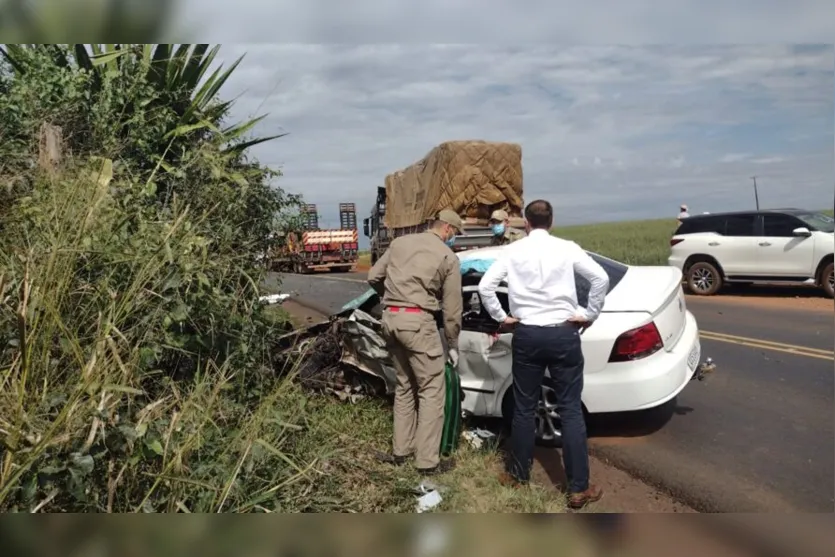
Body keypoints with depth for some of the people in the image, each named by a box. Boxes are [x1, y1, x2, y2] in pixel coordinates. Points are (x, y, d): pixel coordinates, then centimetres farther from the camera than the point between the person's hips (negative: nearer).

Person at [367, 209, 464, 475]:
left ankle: (401, 450, 27)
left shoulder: (400, 242, 15)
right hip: (417, 321, -6)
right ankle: (428, 461, 7)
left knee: (404, 386, 19)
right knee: (432, 391, 4)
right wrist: (453, 345, 12)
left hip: (390, 318, 7)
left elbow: (373, 277, 15)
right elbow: (452, 308, 2)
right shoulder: (448, 257, 1)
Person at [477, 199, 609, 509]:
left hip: (526, 335, 1)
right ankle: (579, 489, 9)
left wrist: (501, 317, 6)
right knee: (571, 410, 5)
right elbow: (601, 278, -9)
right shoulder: (567, 249, -1)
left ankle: (518, 474, 27)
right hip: (563, 334, -1)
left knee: (524, 408, 13)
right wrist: (589, 315, 0)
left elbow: (485, 286, -4)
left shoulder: (513, 251, 2)